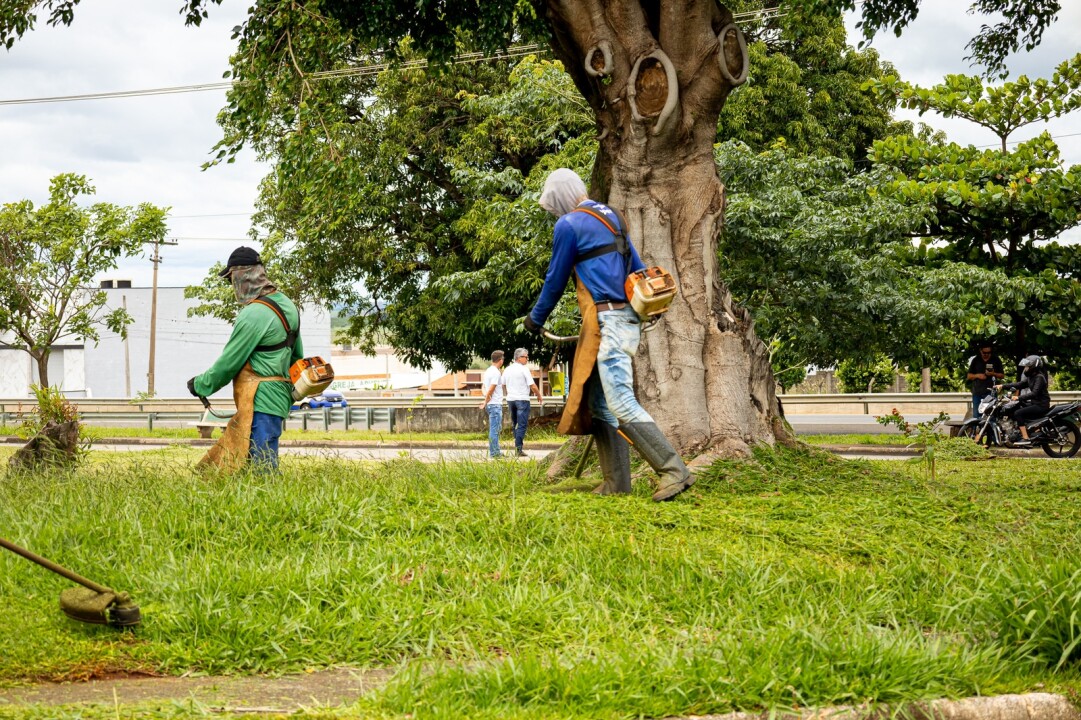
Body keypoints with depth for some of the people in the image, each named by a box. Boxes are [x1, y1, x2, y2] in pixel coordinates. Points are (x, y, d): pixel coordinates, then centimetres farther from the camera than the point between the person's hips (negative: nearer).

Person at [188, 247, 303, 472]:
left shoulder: (254, 314, -17)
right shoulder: (285, 304, 12)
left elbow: (229, 362, -10)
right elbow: (297, 356, 21)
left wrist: (200, 385, 5)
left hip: (260, 403, -10)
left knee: (263, 469, -9)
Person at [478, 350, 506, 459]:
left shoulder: (488, 371, 14)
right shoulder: (496, 373, -15)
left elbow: (483, 386, 19)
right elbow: (491, 389, -18)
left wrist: (486, 399, 7)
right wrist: (486, 402, -8)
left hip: (490, 404, 9)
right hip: (495, 405, -9)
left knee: (496, 428, 15)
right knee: (495, 429, -6)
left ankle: (495, 451, 19)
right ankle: (493, 452, -4)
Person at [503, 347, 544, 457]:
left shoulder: (507, 370, 9)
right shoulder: (524, 369, -10)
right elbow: (533, 386, -12)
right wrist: (539, 396, 3)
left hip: (510, 399, 7)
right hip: (522, 399, -6)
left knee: (515, 424, 15)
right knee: (522, 425, -5)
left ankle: (518, 447, 16)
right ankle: (519, 449, -10)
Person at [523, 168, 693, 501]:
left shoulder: (569, 225, -6)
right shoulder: (610, 216, 19)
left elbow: (556, 280, 0)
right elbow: (637, 268, 22)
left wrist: (535, 318, 14)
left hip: (608, 323, -9)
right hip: (628, 320, 9)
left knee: (622, 404, -14)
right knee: (601, 405, 11)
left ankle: (675, 472, -19)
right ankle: (616, 482, 9)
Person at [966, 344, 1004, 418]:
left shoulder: (996, 360, 4)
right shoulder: (975, 360, 7)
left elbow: (1002, 375, 7)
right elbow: (969, 376, 11)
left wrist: (993, 374, -13)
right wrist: (977, 375, -10)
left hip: (990, 392, -2)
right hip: (977, 392, 2)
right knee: (976, 415, 3)